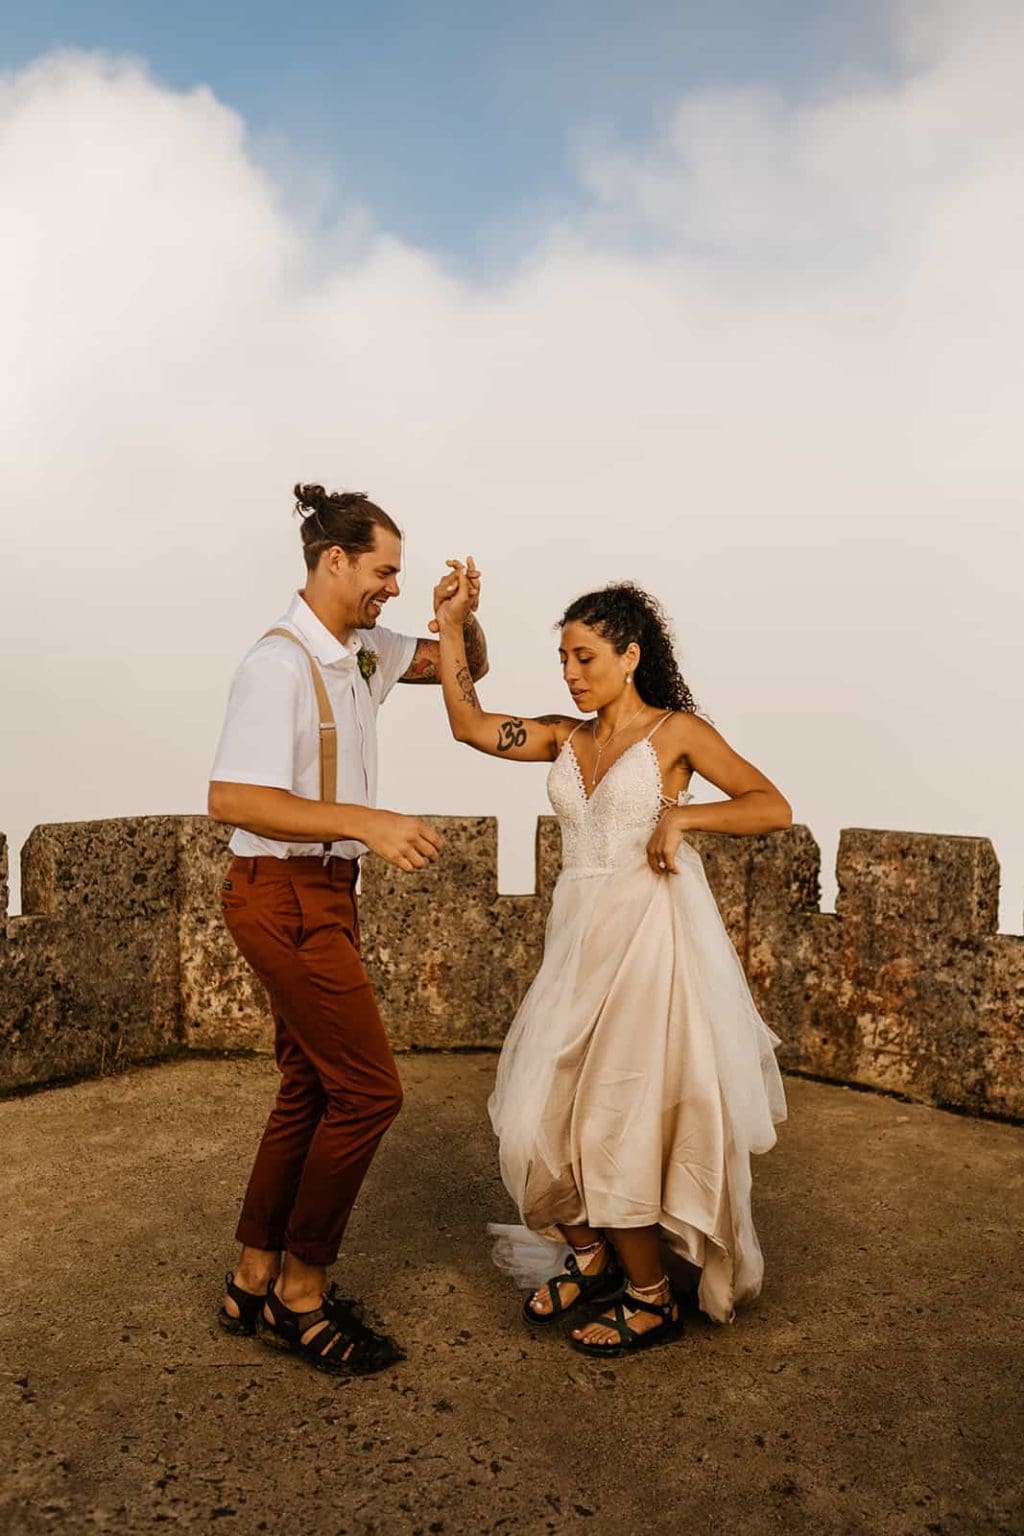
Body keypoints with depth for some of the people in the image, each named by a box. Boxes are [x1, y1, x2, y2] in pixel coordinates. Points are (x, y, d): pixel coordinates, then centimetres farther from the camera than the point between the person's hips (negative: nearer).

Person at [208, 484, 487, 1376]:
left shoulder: (362, 651, 8)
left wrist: (463, 616, -3)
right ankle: (301, 1296, 13)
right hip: (284, 895, -9)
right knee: (368, 1090, -5)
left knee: (312, 1089, 15)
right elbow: (231, 798, -26)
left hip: (324, 895, 9)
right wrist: (369, 823, -31)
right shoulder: (281, 663, -19)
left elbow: (467, 670, 19)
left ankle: (255, 1284, 29)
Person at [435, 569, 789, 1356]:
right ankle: (593, 1258, 31)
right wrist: (452, 627, -1)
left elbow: (773, 806, -7)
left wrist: (682, 815, -19)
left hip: (651, 937, -6)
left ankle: (652, 1299, 22)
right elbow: (471, 725, 2)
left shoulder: (676, 731, -4)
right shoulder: (566, 737, 10)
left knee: (621, 1122, 1)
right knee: (540, 1117, 7)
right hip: (580, 939, 6)